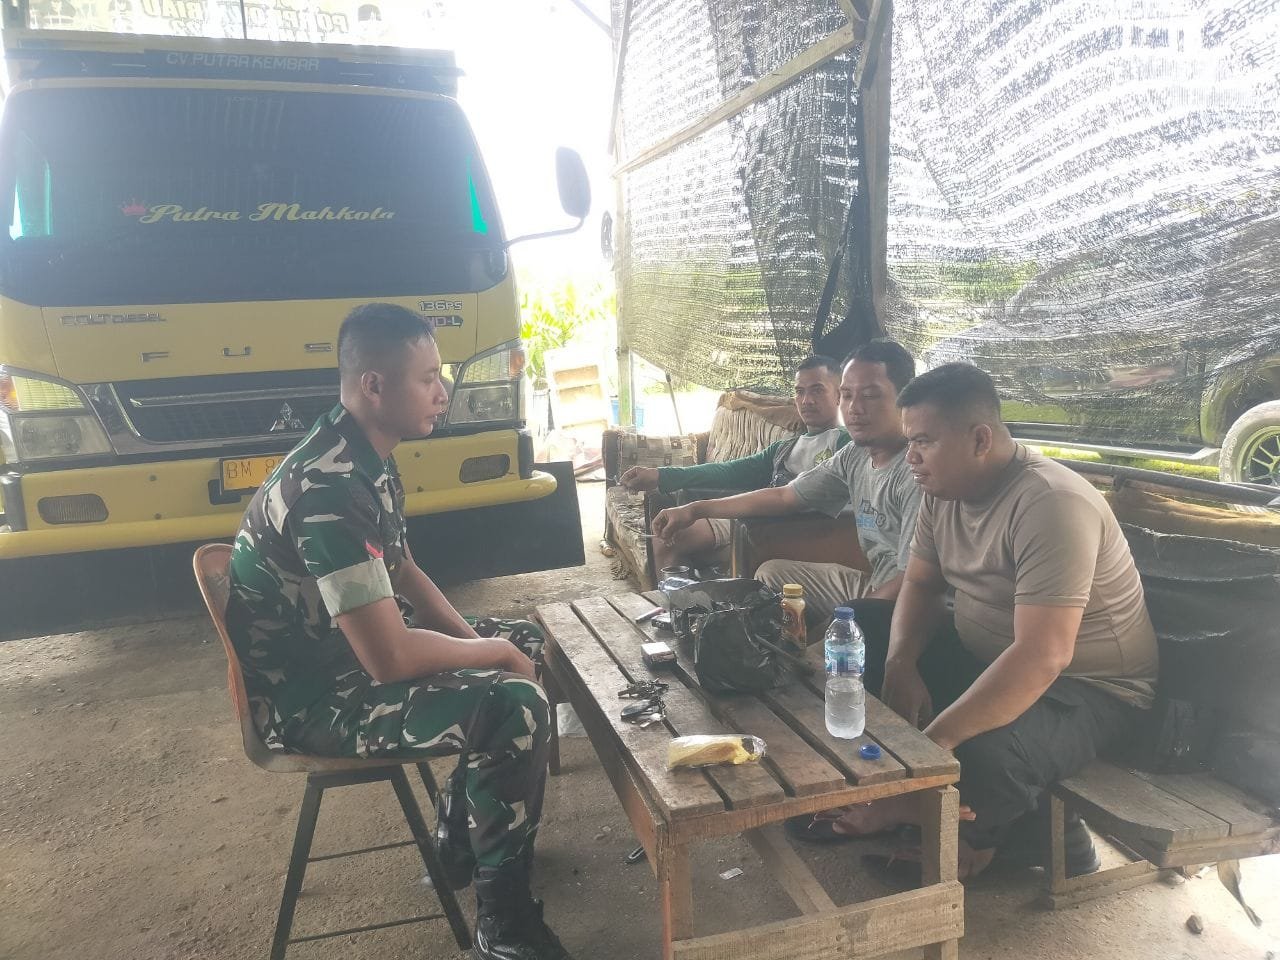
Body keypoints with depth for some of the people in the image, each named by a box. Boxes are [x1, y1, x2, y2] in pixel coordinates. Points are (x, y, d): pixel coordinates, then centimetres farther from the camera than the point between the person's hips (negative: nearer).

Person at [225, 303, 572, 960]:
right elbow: (390, 657, -32)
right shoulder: (330, 489, -30)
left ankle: (471, 833, 27)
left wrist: (477, 641, 2)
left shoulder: (366, 461, 2)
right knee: (518, 708, -21)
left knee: (516, 660, 14)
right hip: (310, 698, -10)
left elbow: (402, 570, 15)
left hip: (342, 658, 10)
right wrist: (491, 653, -15)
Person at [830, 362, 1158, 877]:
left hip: (1086, 687, -8)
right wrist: (901, 667, -13)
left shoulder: (1051, 505, -29)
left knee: (983, 755, -36)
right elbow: (921, 585, 7)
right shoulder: (943, 490, -2)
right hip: (984, 656, 9)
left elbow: (1041, 658, -36)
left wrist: (934, 742, -38)